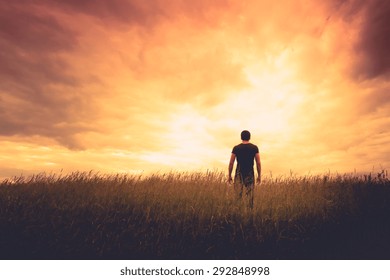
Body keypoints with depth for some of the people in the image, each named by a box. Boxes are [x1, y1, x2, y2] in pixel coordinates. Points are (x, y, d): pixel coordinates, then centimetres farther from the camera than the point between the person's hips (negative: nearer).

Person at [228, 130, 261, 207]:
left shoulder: (236, 148, 0)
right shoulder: (254, 148, 2)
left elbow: (231, 163, -1)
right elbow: (258, 163, -1)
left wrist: (229, 175, 6)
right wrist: (259, 176, 7)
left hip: (239, 174, -1)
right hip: (250, 174, 1)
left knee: (238, 194, 2)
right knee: (250, 194, 9)